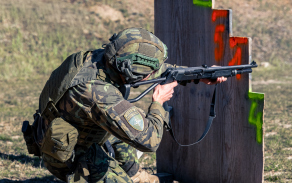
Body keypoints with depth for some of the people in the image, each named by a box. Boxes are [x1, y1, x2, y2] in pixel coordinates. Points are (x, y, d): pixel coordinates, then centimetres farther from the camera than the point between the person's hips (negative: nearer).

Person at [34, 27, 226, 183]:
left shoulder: (97, 57, -12)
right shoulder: (99, 94, -38)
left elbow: (158, 67, 5)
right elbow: (149, 140, -34)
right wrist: (158, 103, -16)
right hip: (70, 159, -9)